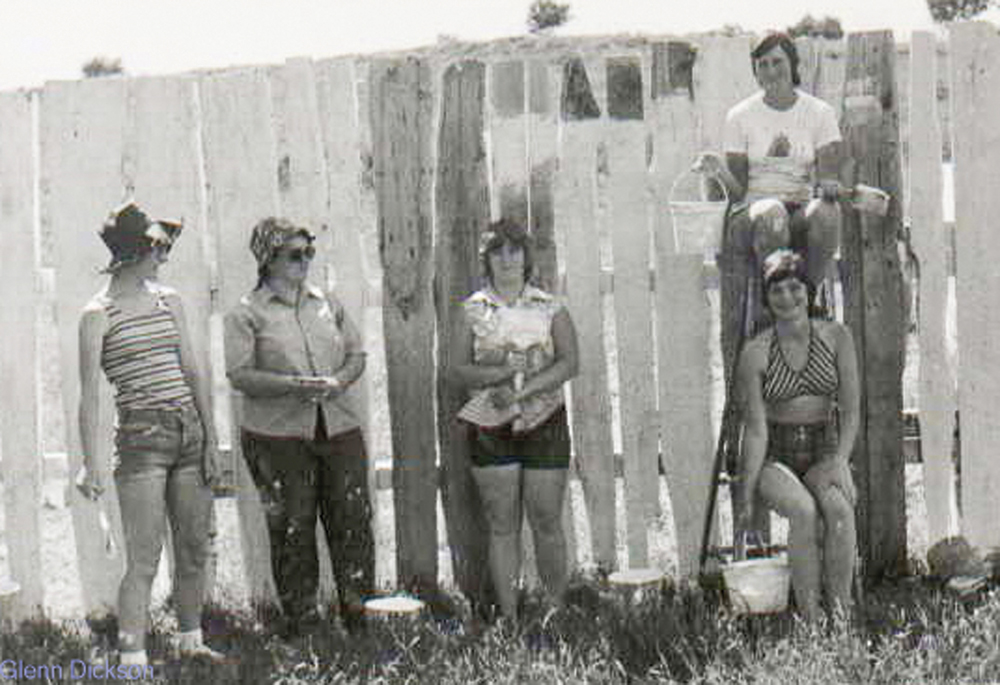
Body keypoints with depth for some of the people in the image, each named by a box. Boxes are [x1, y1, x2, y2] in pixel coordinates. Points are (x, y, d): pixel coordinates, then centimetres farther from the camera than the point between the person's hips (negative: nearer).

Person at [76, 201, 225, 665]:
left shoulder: (168, 301, 12)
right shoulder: (98, 315, -4)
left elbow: (193, 372, 14)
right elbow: (90, 394, -8)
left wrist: (211, 440, 9)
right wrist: (90, 463, -15)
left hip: (188, 432, 6)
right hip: (140, 439, -6)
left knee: (194, 549, 12)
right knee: (144, 561, -9)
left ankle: (190, 641, 28)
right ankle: (132, 660, -8)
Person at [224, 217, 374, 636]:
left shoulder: (327, 304, 15)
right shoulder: (247, 314, 1)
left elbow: (356, 354, 18)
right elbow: (239, 375, -8)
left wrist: (339, 381, -4)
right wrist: (294, 386, -18)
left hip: (339, 428, 4)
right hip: (279, 434, -4)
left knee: (353, 516, -1)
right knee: (292, 527, -1)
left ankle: (358, 609, 8)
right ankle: (300, 616, 9)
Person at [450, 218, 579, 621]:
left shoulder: (549, 308, 4)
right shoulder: (473, 310, 5)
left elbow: (569, 363, -5)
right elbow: (459, 371, 0)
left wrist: (521, 390, -16)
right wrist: (502, 372, -17)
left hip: (543, 423, -1)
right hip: (490, 427, 1)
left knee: (547, 524, 0)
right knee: (501, 527, 2)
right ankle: (508, 618, 6)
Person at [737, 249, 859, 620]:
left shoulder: (836, 337, -1)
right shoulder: (756, 353, -7)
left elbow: (850, 409, -2)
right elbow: (756, 427, -9)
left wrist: (838, 462, -18)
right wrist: (747, 496, -14)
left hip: (824, 450, 2)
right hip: (775, 456, -2)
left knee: (838, 507, -33)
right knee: (804, 511, -34)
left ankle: (842, 614, -31)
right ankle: (810, 620, -32)